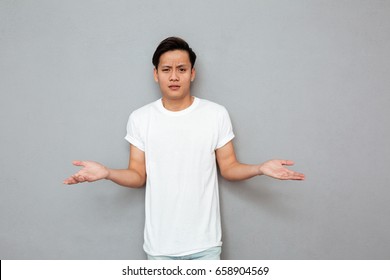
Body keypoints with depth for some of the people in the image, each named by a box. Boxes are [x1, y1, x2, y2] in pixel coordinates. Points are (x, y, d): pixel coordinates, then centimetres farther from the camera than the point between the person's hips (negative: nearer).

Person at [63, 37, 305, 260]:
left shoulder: (217, 114, -5)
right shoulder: (140, 118, -3)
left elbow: (228, 167, 0)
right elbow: (138, 176, 0)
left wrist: (260, 168, -19)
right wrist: (106, 173, -19)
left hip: (205, 240, 0)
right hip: (160, 242, 1)